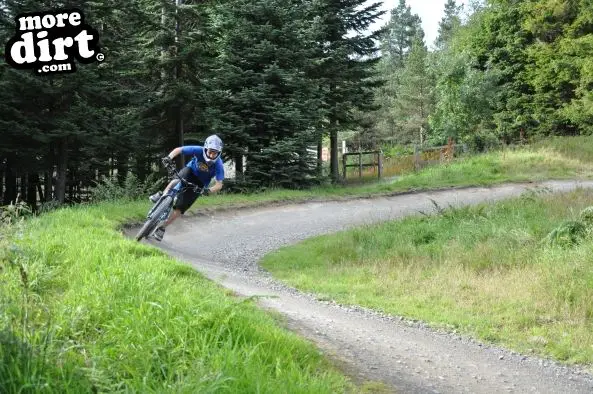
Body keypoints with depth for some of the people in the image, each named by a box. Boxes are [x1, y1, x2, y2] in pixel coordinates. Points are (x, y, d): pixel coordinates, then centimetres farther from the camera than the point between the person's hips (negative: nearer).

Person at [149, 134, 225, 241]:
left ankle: (162, 228, 4)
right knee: (177, 181, -39)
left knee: (180, 207, -8)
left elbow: (219, 184, -30)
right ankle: (161, 195, -22)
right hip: (190, 171, 1)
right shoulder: (199, 150, -29)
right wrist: (169, 157, -42)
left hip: (199, 184, -1)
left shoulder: (218, 165, -31)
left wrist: (209, 190, -50)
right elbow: (178, 149, -23)